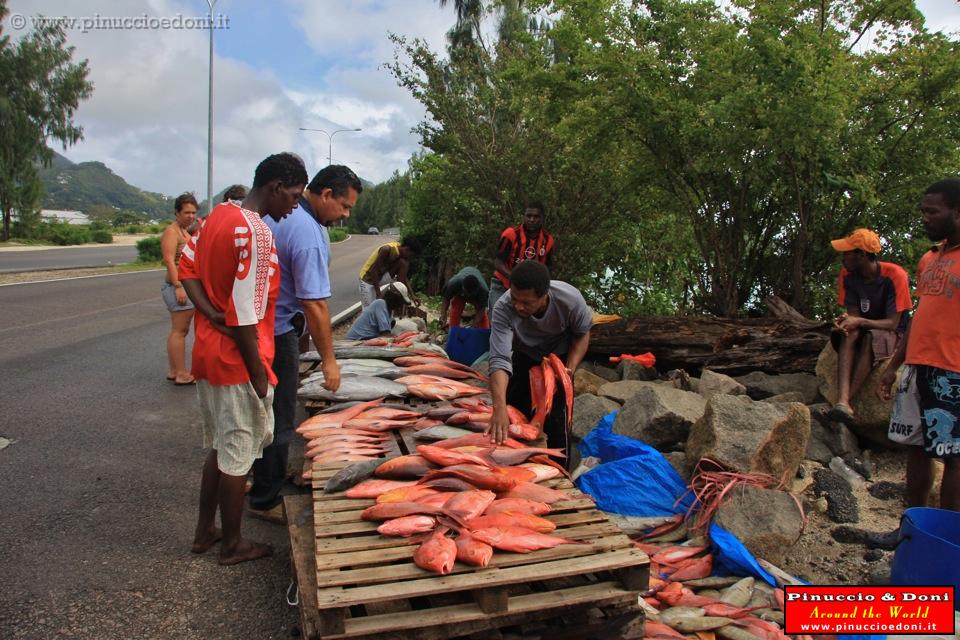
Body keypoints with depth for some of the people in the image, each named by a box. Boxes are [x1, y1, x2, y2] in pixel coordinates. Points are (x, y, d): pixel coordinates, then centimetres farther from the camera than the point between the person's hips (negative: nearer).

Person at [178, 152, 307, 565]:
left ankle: (205, 531, 35)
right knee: (238, 454, 7)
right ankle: (232, 545, 23)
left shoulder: (219, 214, 8)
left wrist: (211, 313, -5)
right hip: (237, 361, -9)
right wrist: (258, 373, -16)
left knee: (220, 447, 22)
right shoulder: (256, 233, -21)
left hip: (208, 351, 9)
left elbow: (187, 265, 8)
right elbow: (245, 314, -23)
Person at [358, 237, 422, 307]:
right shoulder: (387, 249, -30)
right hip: (368, 278, -6)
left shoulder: (401, 253, -8)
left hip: (382, 276, 6)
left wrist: (412, 295, -8)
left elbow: (404, 277, 0)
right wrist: (378, 294, -27)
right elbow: (373, 270, -28)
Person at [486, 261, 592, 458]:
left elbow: (582, 333, -13)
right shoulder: (503, 308, -39)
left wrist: (570, 368, -28)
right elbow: (499, 360, -45)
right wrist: (499, 409, -57)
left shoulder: (570, 299, -35)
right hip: (523, 356, 1)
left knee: (555, 418, -10)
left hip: (559, 356, -1)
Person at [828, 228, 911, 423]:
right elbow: (854, 314, -5)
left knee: (870, 339, -37)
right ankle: (842, 401, -49)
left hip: (894, 333, -4)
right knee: (848, 334, -31)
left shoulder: (894, 275, -19)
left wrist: (860, 322, -37)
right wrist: (845, 321, -30)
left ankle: (847, 400, -40)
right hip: (865, 330, 4)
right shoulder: (847, 274, -5)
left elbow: (893, 323, -21)